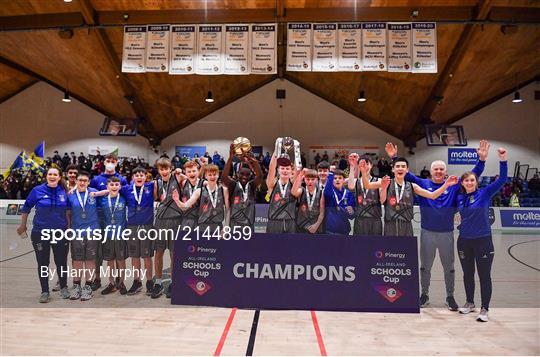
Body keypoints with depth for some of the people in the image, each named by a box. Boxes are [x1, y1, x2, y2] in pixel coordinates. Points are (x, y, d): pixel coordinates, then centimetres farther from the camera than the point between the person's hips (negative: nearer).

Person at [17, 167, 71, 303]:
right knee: (43, 263, 7)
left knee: (61, 262, 8)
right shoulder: (37, 191, -6)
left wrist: (69, 227, 12)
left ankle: (64, 288, 27)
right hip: (40, 233, -1)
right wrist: (23, 225, 13)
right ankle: (45, 291, 21)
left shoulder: (63, 192, -1)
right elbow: (26, 208, 7)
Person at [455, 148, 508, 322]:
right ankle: (469, 303, 32)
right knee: (467, 274, 16)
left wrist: (502, 160, -27)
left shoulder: (485, 193, -5)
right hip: (464, 241, 4)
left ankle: (484, 309, 16)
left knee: (484, 276, 4)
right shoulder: (459, 198, 3)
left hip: (483, 241, -3)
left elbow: (502, 179, -15)